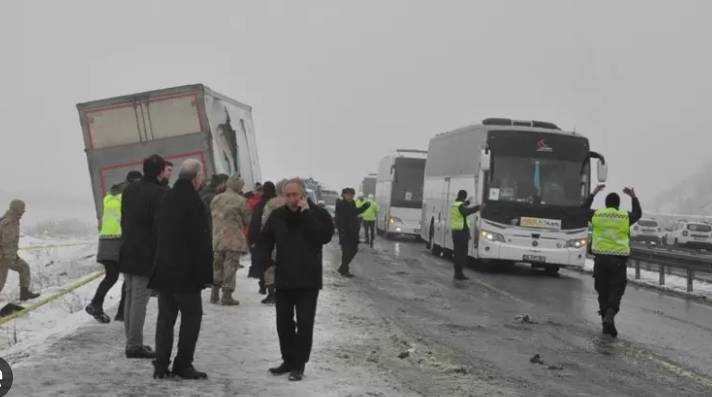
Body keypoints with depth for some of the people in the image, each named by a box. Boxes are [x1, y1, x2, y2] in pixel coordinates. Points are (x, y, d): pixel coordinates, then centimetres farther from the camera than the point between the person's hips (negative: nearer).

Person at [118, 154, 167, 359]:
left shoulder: (129, 190, 10)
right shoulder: (159, 193, -14)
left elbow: (124, 220, 15)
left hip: (127, 252, 8)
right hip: (146, 255, -8)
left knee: (130, 297, 14)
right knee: (140, 299, -5)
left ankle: (131, 341, 18)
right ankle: (134, 345, -5)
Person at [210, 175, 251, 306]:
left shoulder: (216, 199, 5)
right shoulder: (240, 201, -12)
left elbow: (212, 215, 13)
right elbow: (247, 220, -4)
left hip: (217, 238, 5)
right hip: (234, 239, -5)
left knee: (217, 265, 16)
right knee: (230, 267, 0)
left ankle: (215, 294, 18)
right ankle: (227, 295, -1)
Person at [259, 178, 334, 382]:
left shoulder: (318, 214, -6)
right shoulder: (278, 215, 6)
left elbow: (325, 235, -23)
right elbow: (265, 240, 14)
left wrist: (307, 214, -22)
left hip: (308, 281, -4)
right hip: (283, 280, 4)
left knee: (304, 324, -1)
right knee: (283, 323, 11)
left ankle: (299, 365, 6)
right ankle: (288, 360, 25)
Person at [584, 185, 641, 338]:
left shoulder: (596, 215, 4)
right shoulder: (626, 216, 3)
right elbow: (638, 214, 25)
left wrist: (593, 194, 34)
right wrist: (634, 197, 36)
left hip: (600, 259, 1)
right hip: (619, 260, -1)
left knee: (602, 292, 10)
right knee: (616, 292, 1)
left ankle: (605, 323, 11)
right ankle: (610, 316, -22)